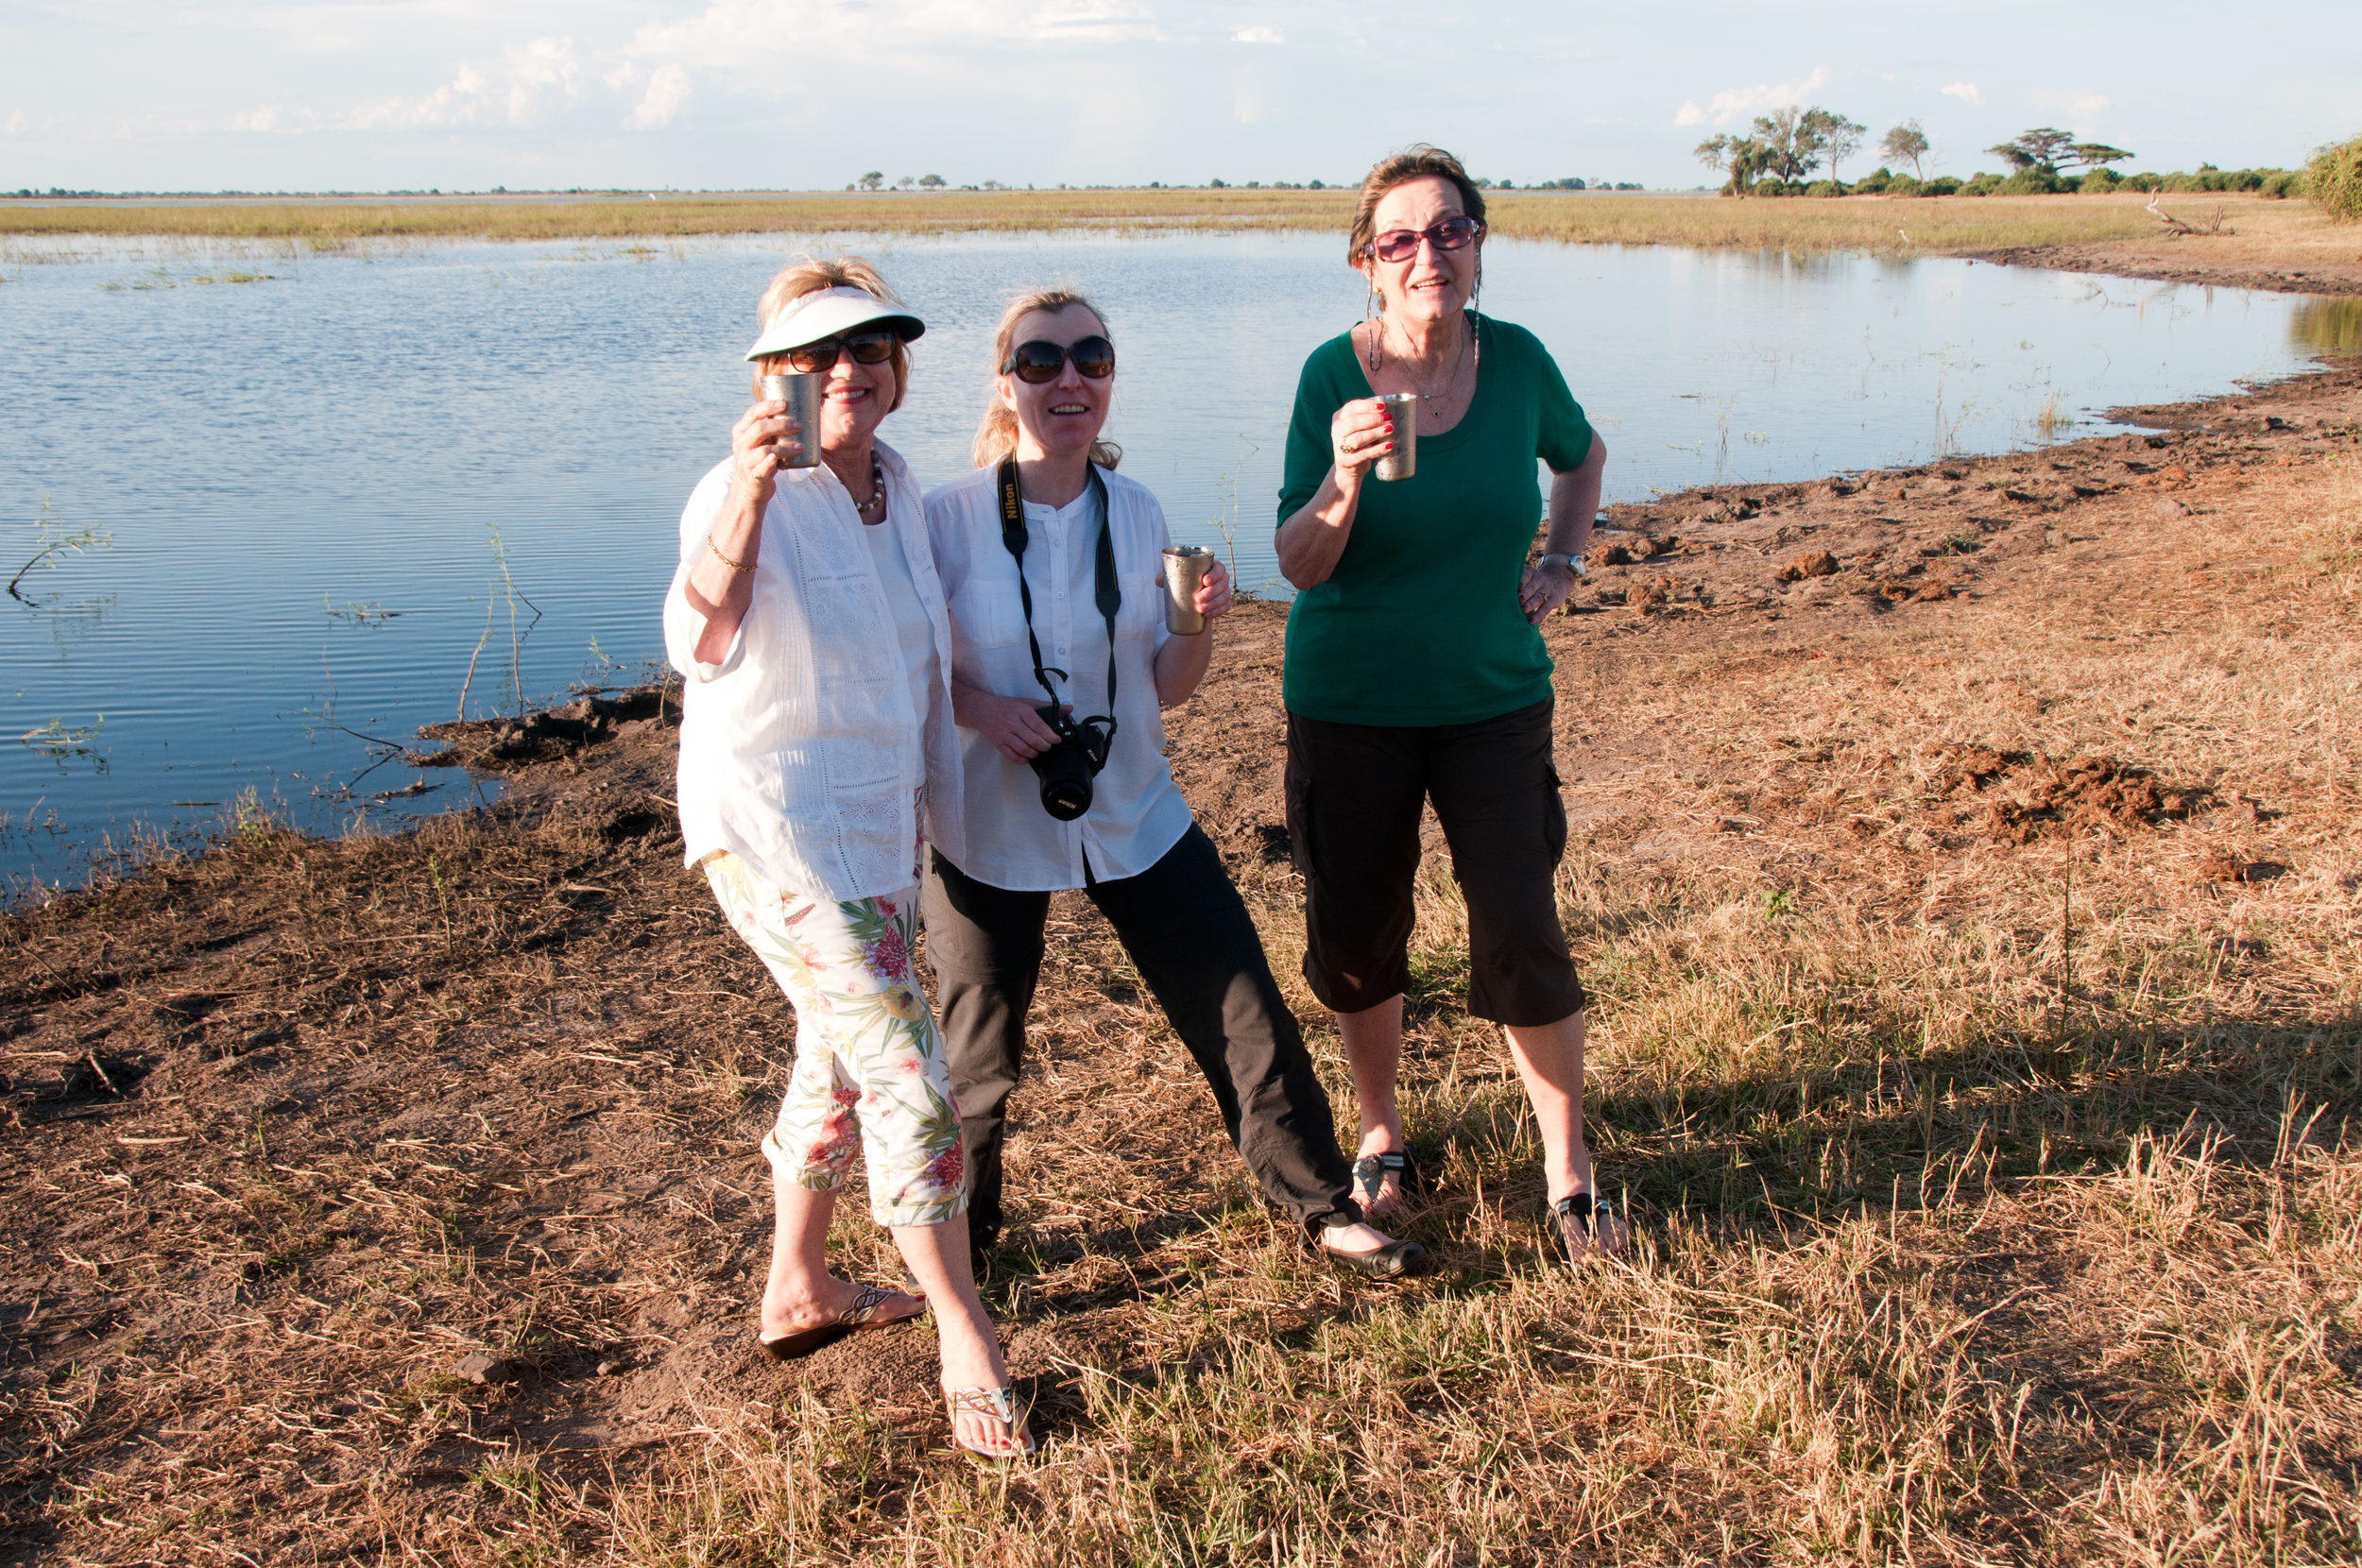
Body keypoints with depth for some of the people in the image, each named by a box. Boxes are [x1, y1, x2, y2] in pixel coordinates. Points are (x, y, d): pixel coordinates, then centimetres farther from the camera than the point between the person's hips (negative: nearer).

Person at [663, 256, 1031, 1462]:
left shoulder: (898, 489, 6)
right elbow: (705, 638, -38)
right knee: (903, 1066, -11)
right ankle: (963, 1336, 2)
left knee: (841, 1055, 19)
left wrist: (937, 803, 24)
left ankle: (797, 1290, 38)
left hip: (877, 819, 9)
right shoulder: (745, 492, -18)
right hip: (773, 821, -9)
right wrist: (748, 492, -53)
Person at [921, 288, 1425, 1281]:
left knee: (1248, 1012, 4)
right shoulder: (947, 519, -13)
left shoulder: (1136, 513, -2)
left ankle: (1322, 1204, 25)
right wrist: (979, 706, -23)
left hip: (1134, 817, 3)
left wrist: (1199, 622, -16)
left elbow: (1164, 686, 3)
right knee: (980, 1054, 12)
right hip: (989, 828, -3)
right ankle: (960, 1230, 39)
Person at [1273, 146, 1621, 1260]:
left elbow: (1583, 455, 17)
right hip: (1350, 705, -1)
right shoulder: (1336, 374, -13)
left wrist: (1565, 559, 2)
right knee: (1357, 931, 8)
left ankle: (1567, 1164, 16)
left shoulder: (1517, 361, -6)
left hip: (1493, 699, 1)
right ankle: (1382, 1135, 33)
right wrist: (1344, 481, -37)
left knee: (1521, 932, -5)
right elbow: (1297, 565, -18)